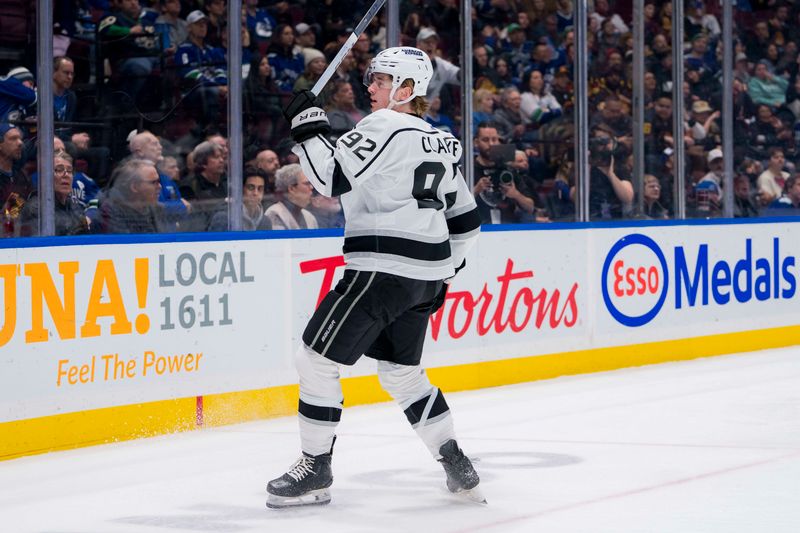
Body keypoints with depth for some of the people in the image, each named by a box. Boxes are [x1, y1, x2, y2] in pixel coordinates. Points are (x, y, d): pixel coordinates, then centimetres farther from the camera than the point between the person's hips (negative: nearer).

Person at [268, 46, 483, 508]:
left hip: (383, 269, -9)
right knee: (401, 370, 20)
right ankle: (458, 467, 17)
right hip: (424, 276, 9)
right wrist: (443, 272, 28)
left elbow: (332, 176, -19)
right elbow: (466, 220, 21)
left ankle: (316, 470, 3)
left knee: (317, 359, -1)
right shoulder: (440, 142, 17)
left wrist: (308, 126, -8)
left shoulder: (385, 127, -10)